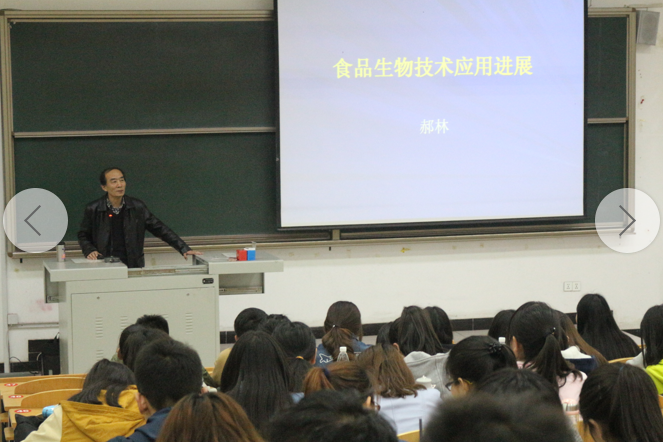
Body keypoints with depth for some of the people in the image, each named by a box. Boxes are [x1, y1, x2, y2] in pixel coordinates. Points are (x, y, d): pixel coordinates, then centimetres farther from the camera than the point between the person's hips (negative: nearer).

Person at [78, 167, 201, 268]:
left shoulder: (137, 207, 3)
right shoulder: (93, 210, 0)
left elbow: (160, 229, 7)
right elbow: (83, 236, 14)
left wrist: (184, 249, 2)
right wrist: (89, 251, -6)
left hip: (133, 268, 2)